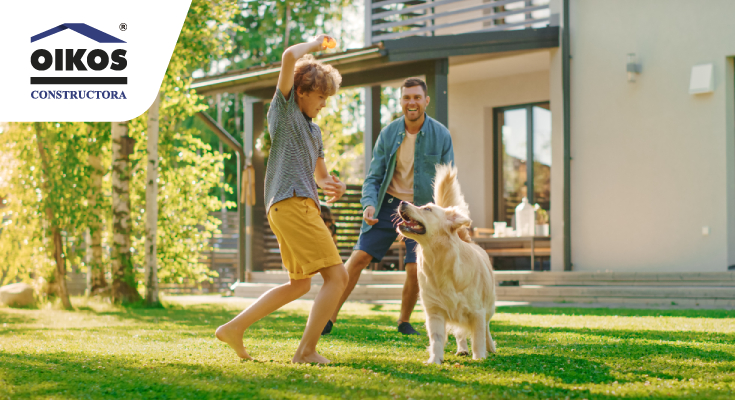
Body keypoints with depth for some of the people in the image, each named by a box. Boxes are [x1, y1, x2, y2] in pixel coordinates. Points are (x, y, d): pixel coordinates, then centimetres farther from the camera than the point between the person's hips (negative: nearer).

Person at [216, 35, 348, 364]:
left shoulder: (314, 131, 27)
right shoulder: (283, 108, 4)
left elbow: (320, 174, 32)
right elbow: (289, 57, -11)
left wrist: (331, 186, 8)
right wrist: (315, 45, 7)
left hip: (303, 205, 10)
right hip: (291, 203, -10)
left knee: (299, 284, 18)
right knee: (337, 275, -11)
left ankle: (234, 328, 17)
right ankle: (307, 350, -10)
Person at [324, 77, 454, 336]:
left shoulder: (441, 135, -7)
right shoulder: (388, 134, -3)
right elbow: (374, 176, 0)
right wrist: (369, 204, -19)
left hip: (422, 209, -1)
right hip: (389, 204, 2)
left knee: (415, 269, -12)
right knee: (359, 256, -8)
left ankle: (404, 321, 14)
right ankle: (330, 316, 1)